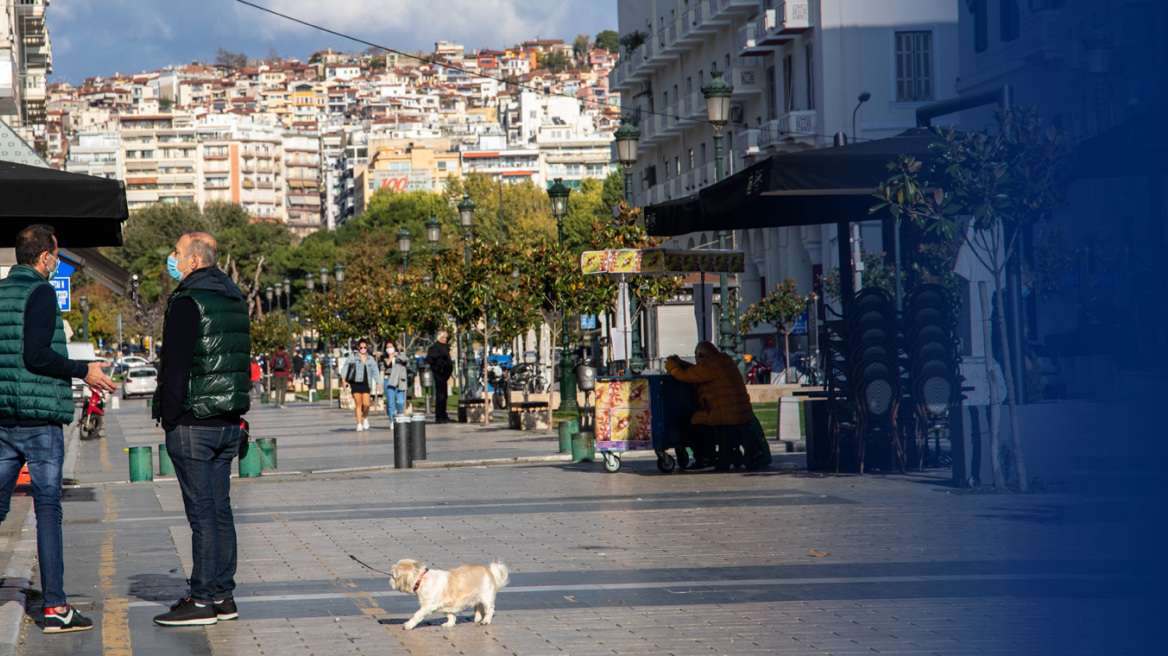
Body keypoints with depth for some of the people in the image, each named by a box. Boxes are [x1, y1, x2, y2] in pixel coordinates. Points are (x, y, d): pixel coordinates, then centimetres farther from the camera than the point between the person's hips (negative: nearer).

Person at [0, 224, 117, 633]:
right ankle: (55, 607, -2)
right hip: (40, 418, -7)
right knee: (48, 509, -3)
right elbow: (36, 355, -18)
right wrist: (83, 371, -7)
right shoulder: (40, 293, -10)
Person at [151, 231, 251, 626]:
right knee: (220, 509, 12)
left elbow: (176, 365, -16)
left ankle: (203, 600, -5)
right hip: (230, 422, 8)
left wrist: (168, 416, -10)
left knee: (202, 512, -7)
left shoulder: (187, 302, -12)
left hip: (194, 423, -8)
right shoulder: (234, 299, 14)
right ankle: (223, 595, 15)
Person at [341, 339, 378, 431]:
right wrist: (343, 378, -16)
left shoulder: (370, 358, 12)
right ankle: (359, 424, 5)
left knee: (366, 404, -8)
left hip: (366, 384, 2)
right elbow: (346, 366, -2)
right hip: (356, 383, -2)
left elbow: (375, 371, 13)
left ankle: (365, 417, 21)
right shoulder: (353, 357, 4)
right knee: (358, 405, -2)